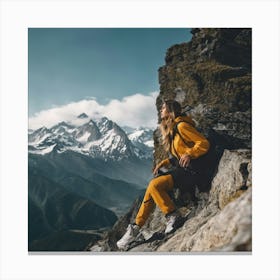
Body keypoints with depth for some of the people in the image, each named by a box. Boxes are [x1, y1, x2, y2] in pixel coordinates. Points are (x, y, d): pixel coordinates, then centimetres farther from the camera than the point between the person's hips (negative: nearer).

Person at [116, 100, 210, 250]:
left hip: (189, 169, -9)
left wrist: (189, 154, -28)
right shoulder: (170, 129, 18)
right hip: (180, 169, 9)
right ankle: (136, 227, -1)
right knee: (152, 187, -6)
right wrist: (164, 162, 9)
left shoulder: (181, 126, -10)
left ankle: (172, 215, -10)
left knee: (155, 184, -25)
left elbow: (204, 143, -14)